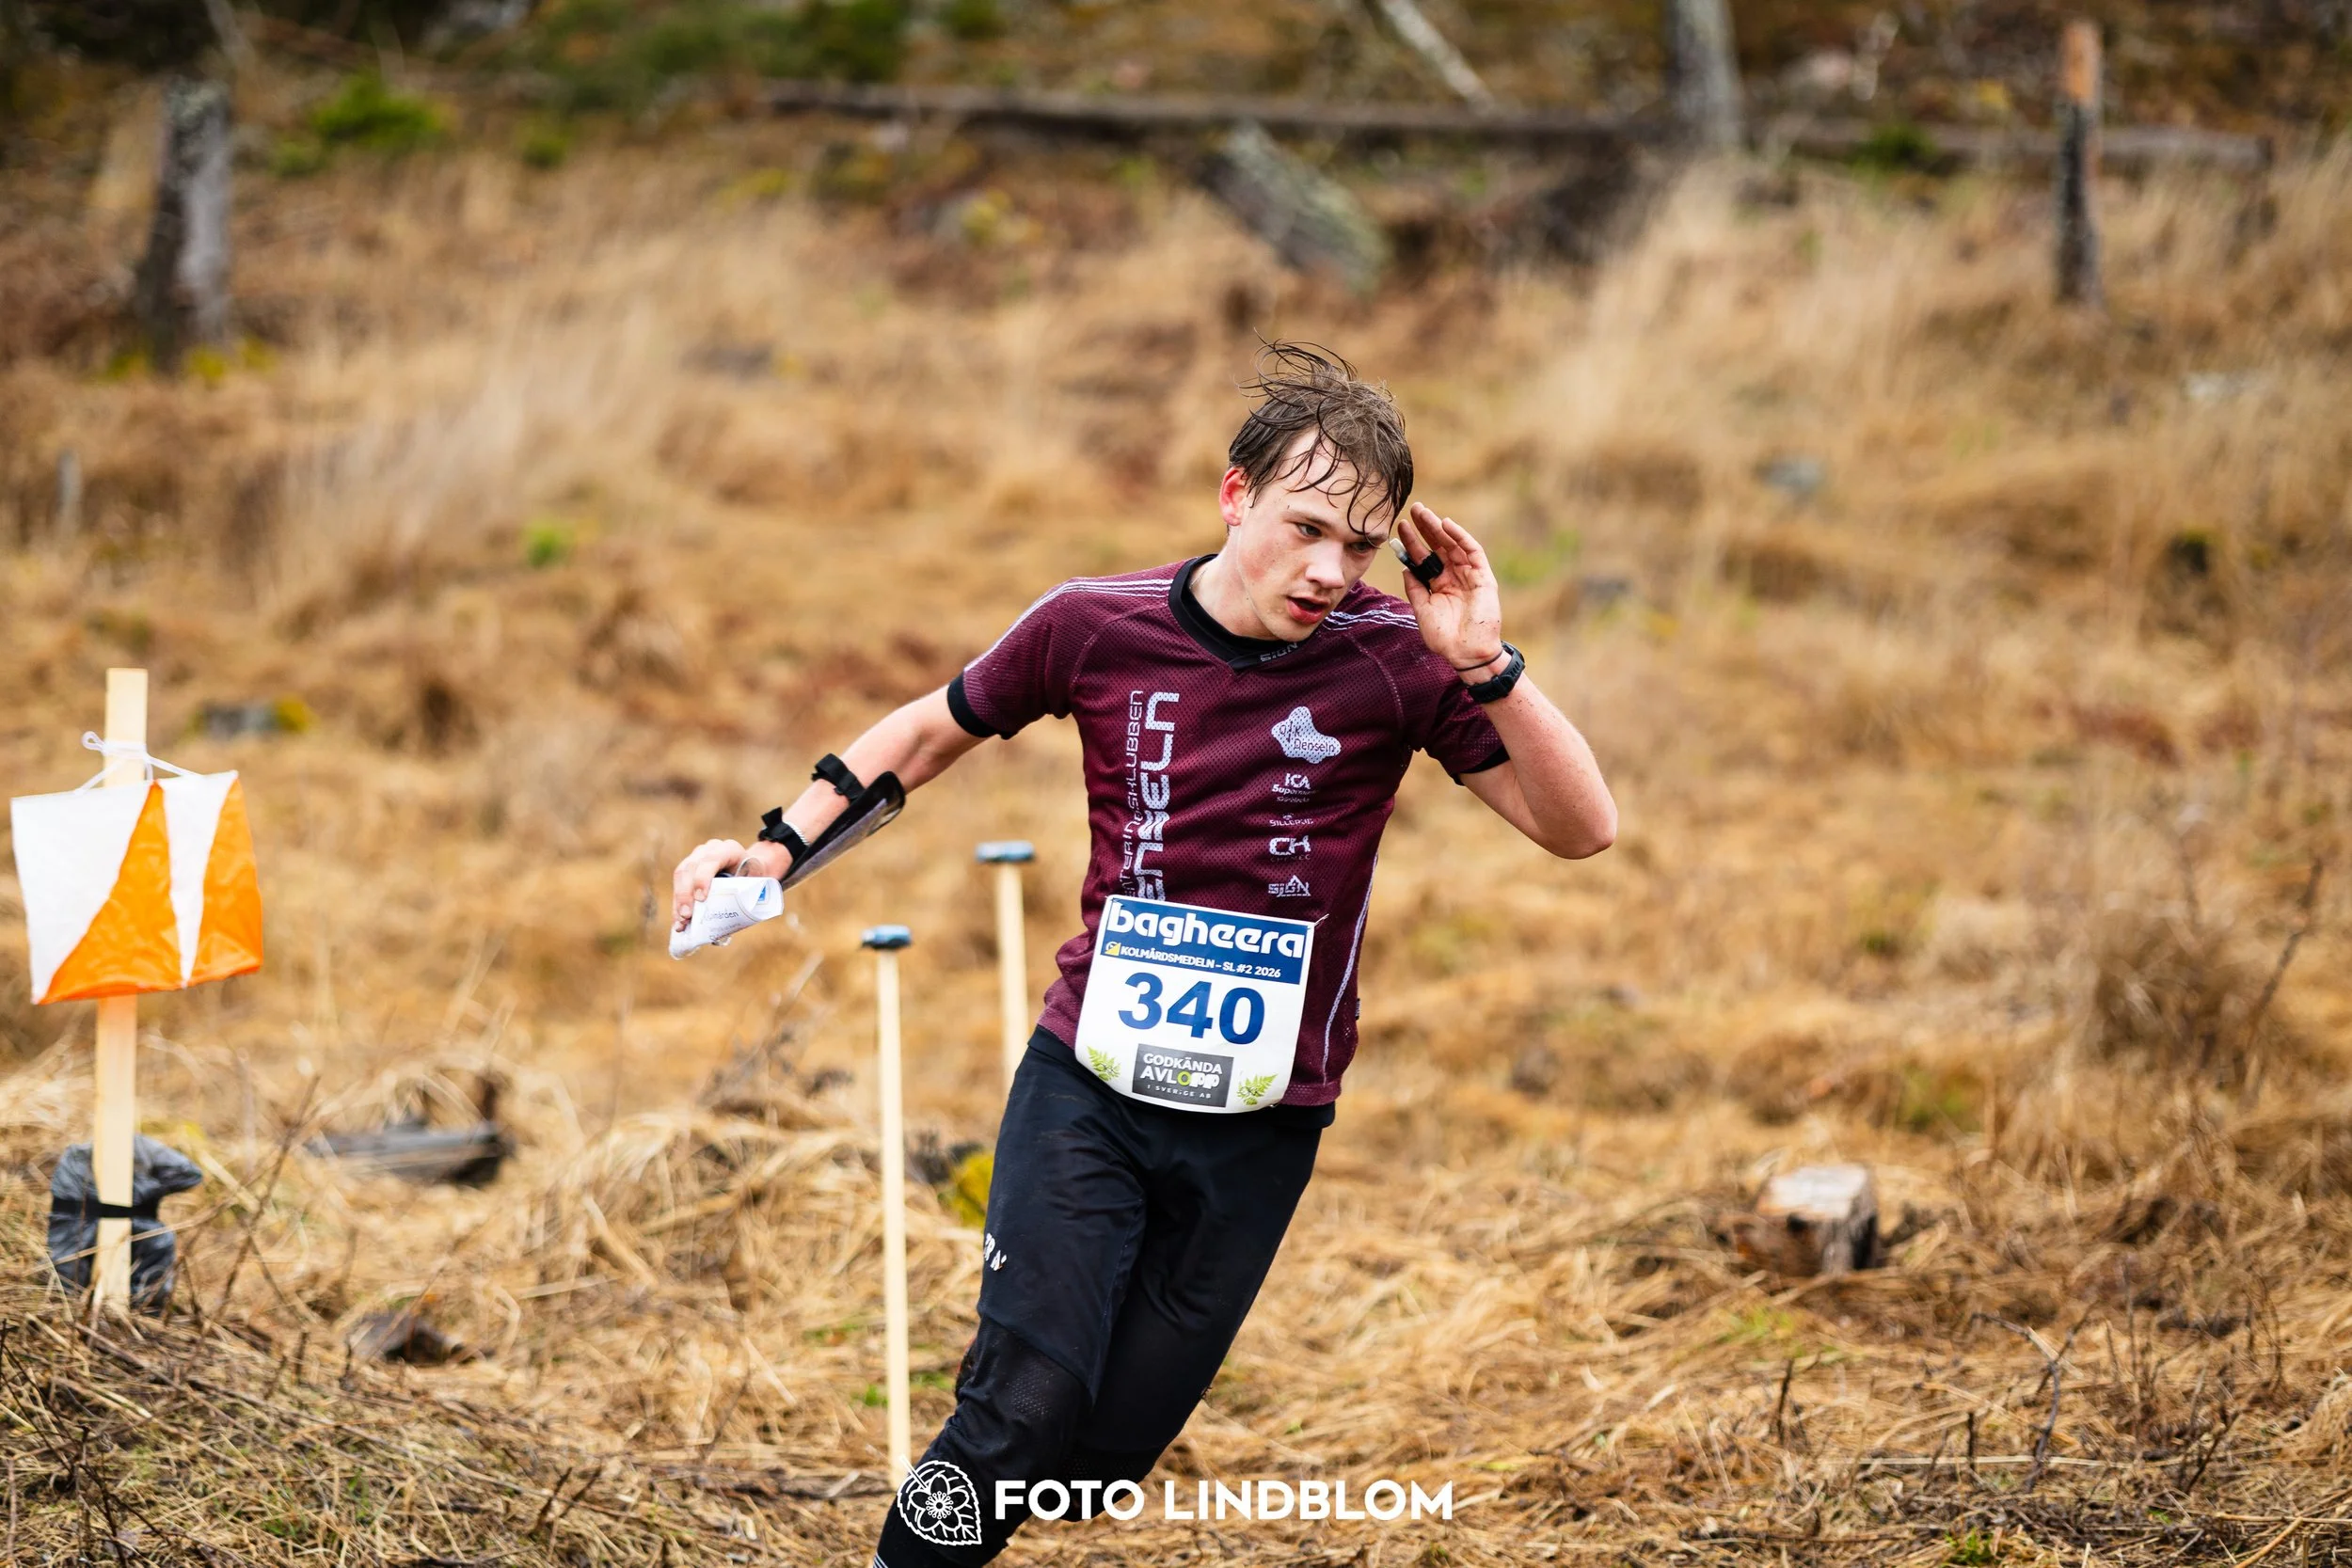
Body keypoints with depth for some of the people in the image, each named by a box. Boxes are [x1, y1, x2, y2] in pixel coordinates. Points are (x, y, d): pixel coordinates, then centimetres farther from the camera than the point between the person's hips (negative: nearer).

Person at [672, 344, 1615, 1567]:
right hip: (1089, 1088, 0)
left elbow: (1580, 828, -12)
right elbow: (938, 726, 13)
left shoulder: (1391, 660, -9)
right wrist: (779, 846, 6)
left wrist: (1487, 667, -25)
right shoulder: (1094, 626, -6)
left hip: (1262, 1123, 1)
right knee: (1027, 1404, -18)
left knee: (1101, 1456, 1)